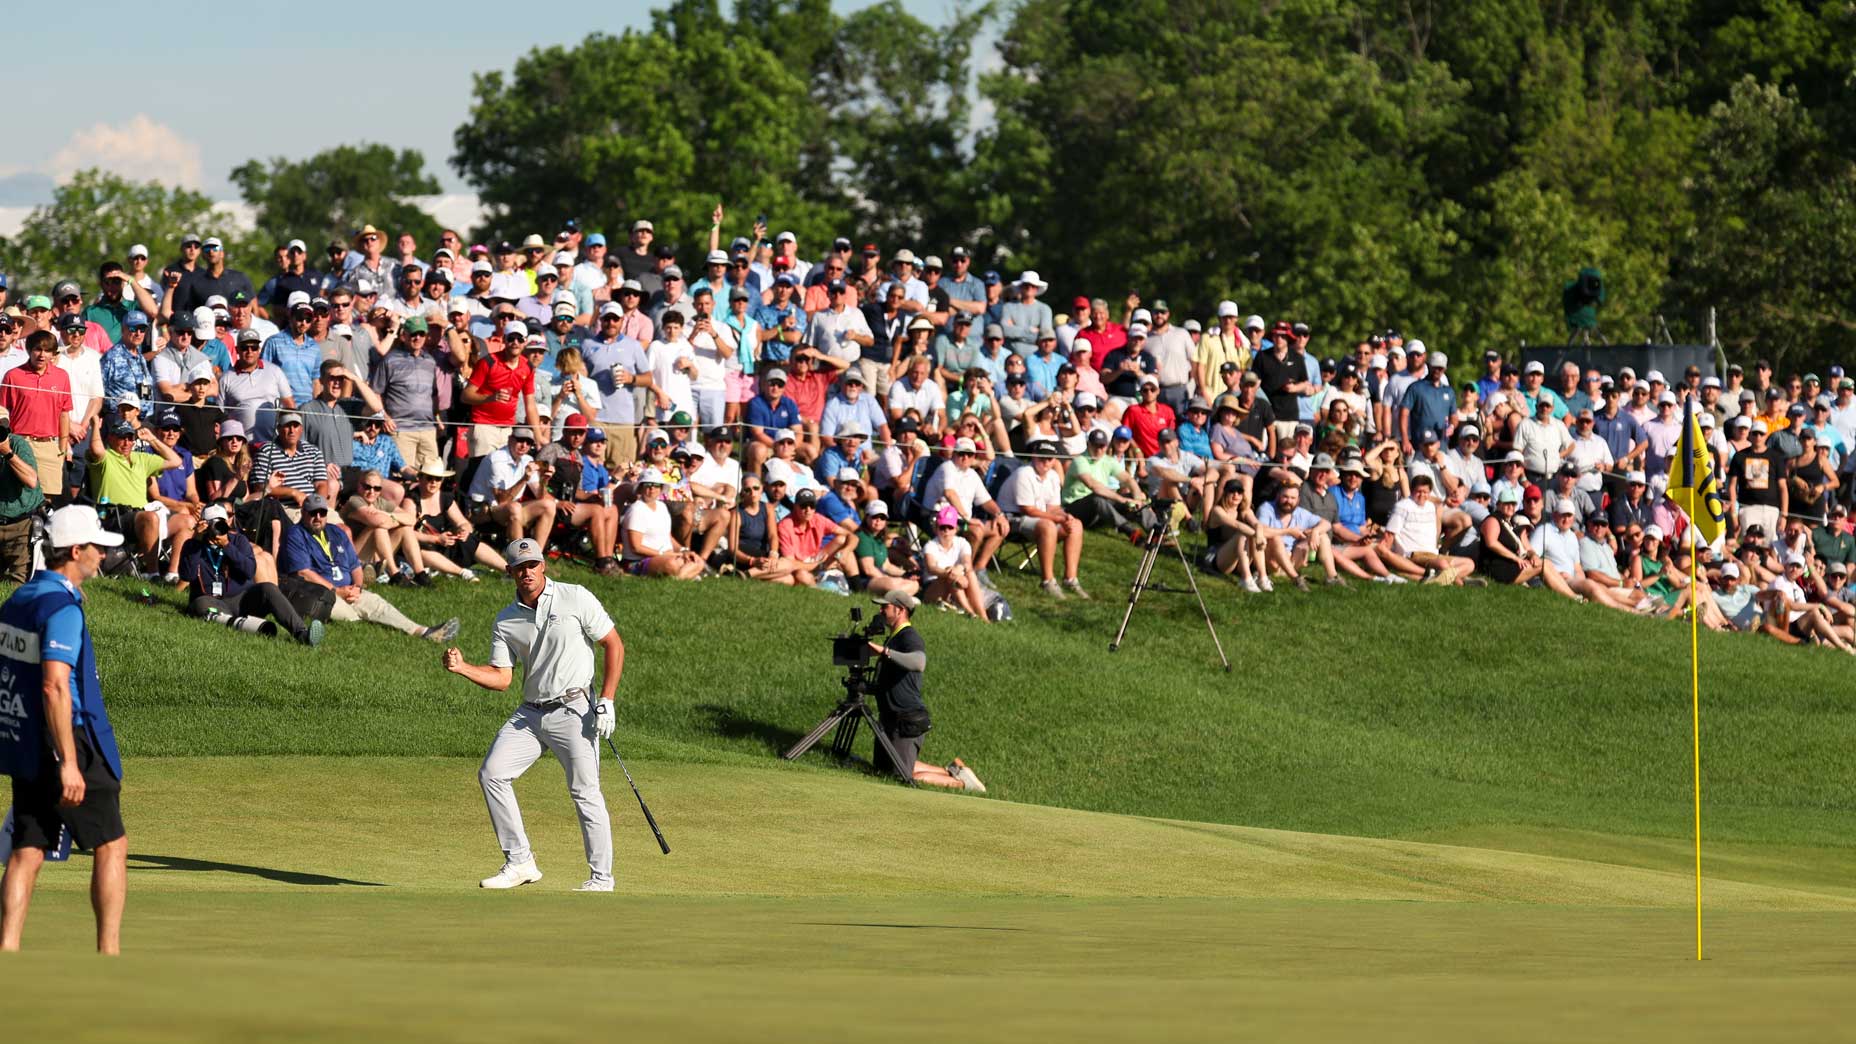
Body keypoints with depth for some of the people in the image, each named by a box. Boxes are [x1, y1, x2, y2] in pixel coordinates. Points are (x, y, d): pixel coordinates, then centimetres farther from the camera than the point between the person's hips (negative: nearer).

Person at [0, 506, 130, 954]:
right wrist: (69, 764, -25)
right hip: (64, 745, -8)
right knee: (112, 845, 2)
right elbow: (54, 686, -24)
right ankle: (109, 952, 2)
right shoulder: (62, 607, -16)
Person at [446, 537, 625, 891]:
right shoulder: (506, 621, 8)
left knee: (585, 792, -9)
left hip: (574, 711, -5)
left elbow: (614, 646, -2)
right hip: (530, 713, 5)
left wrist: (607, 700, -9)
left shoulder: (575, 598, -4)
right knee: (491, 774, -5)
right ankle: (519, 862, 2)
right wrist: (461, 668, -12)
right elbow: (501, 678, 6)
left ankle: (601, 878, -1)